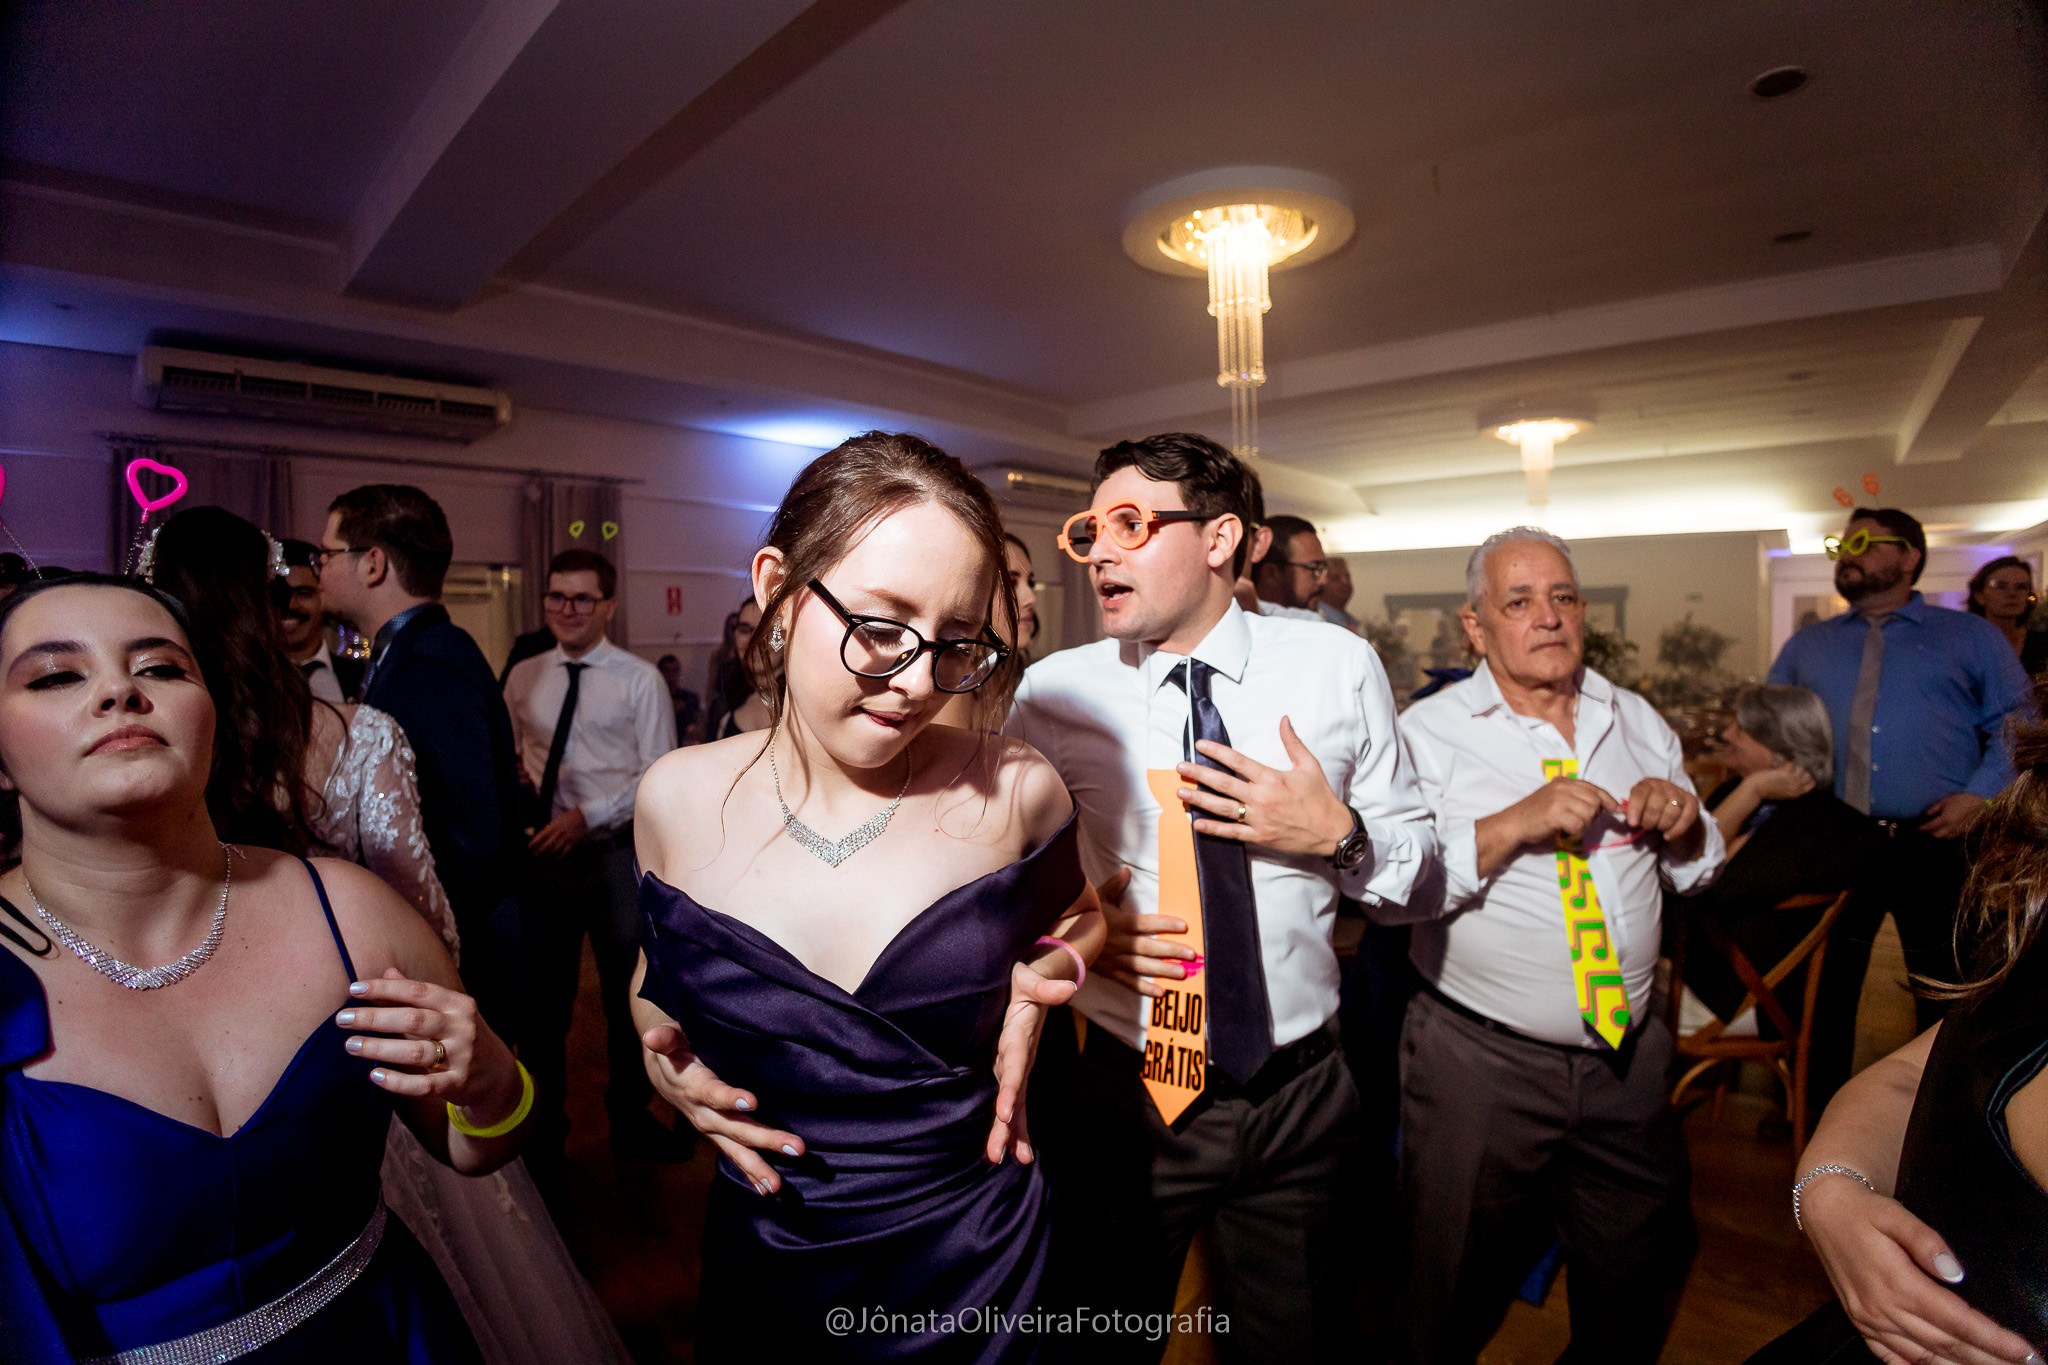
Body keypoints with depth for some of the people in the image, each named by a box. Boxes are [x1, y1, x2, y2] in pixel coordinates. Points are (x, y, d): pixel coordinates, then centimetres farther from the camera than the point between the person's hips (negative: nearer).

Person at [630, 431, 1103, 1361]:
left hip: (974, 1263, -1)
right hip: (760, 1263, 2)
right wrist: (661, 1058, -10)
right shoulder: (678, 799, -12)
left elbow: (1074, 919, 6)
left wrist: (1039, 978, -13)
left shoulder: (1016, 792, -17)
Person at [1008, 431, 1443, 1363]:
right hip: (1123, 1098, 0)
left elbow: (1422, 877, 1)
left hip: (1297, 1099, 1)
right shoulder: (1052, 692, -8)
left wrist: (1339, 836, -18)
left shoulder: (1338, 667, -6)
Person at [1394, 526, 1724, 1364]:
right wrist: (1515, 823, -29)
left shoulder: (1636, 722, 7)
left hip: (1627, 1052, 5)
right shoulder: (1430, 731, -11)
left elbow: (1697, 871, 14)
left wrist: (1681, 824, -8)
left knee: (1636, 1279, 25)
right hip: (1479, 1060, -5)